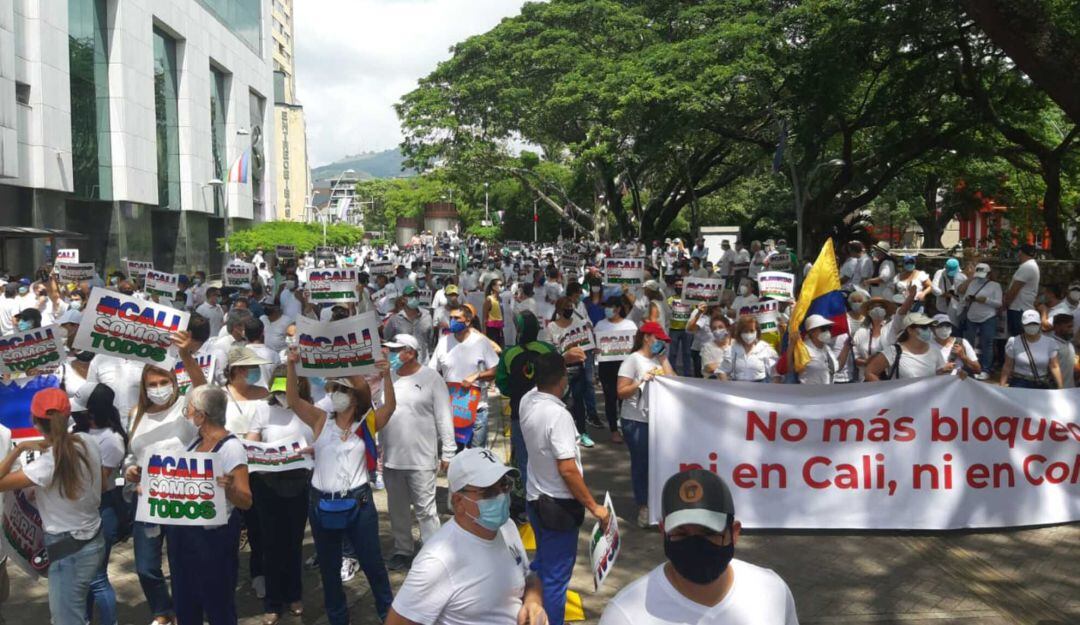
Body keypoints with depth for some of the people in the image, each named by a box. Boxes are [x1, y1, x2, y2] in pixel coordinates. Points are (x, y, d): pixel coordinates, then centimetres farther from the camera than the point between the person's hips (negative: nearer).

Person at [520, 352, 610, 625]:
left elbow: (539, 385, 22)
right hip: (559, 505, -9)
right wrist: (594, 507, -20)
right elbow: (567, 470, -28)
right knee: (556, 576, 6)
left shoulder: (527, 401, -5)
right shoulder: (558, 415, -28)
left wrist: (558, 358, 18)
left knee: (542, 564, 27)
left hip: (535, 499, 9)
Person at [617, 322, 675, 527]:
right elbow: (621, 392, -11)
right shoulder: (633, 360, -8)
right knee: (641, 464, 4)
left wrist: (663, 359, -1)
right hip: (637, 421, -5)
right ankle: (643, 506, 16)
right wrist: (641, 382, -23)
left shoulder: (659, 359, 9)